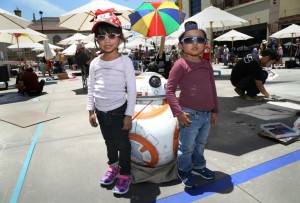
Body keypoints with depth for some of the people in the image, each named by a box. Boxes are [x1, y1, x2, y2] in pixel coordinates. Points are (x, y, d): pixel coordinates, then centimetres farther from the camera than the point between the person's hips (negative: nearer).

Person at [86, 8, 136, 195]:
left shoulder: (125, 61, -10)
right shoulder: (95, 63, 3)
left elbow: (132, 89, -11)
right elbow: (91, 89, 9)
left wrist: (129, 115, -12)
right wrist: (91, 111, 8)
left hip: (118, 110, -5)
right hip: (101, 112, 5)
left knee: (123, 143, 7)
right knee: (109, 141, 21)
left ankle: (125, 174, 26)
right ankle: (113, 166, 43)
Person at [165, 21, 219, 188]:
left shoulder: (207, 65, 9)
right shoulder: (180, 65, -11)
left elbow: (212, 89, 15)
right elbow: (170, 90, -14)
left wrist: (215, 110, 16)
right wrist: (178, 113, -18)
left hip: (207, 114, 6)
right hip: (190, 115, -6)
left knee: (201, 144, 23)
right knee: (187, 147, 9)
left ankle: (198, 166, 44)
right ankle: (185, 171, 31)